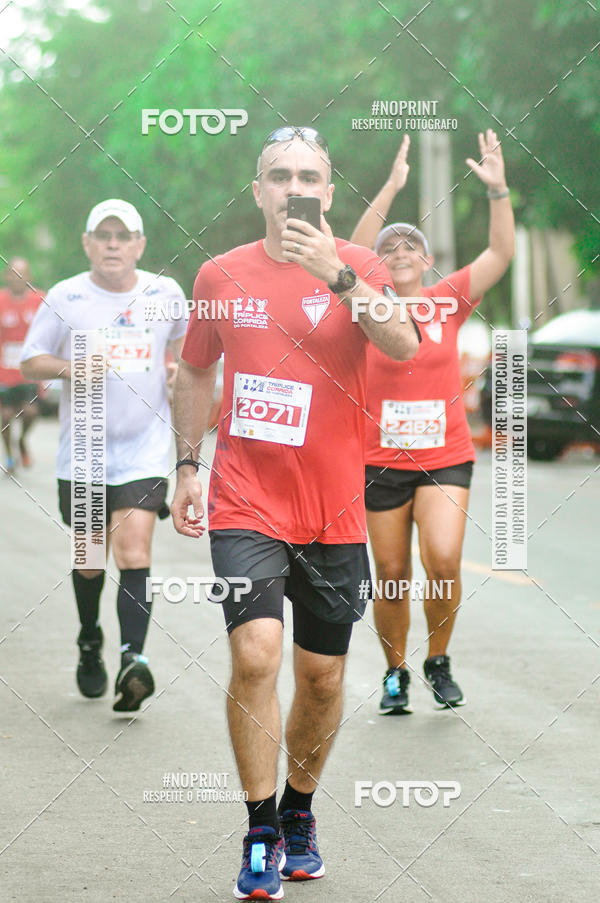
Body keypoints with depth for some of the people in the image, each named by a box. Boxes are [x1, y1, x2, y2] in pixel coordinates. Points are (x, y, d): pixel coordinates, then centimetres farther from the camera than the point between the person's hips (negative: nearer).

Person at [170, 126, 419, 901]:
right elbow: (195, 372, 18)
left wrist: (336, 275, -29)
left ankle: (299, 811, 32)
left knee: (322, 675, 9)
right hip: (245, 503, 0)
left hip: (333, 510, 1)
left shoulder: (355, 266, -2)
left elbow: (403, 345, -20)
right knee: (255, 655, -18)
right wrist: (187, 467, 11)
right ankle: (262, 836, -6)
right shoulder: (221, 275, 4)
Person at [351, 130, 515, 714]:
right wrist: (391, 189, -25)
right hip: (381, 461, 0)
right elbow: (353, 252, -17)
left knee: (444, 561, -17)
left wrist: (497, 189, -18)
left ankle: (439, 661, 6)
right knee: (392, 576, 4)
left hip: (445, 457, 0)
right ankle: (395, 672, 25)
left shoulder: (449, 302, 4)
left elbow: (501, 254, -6)